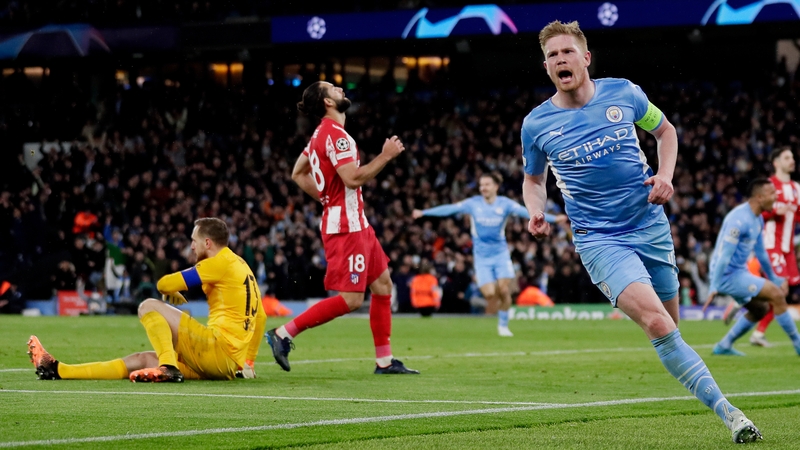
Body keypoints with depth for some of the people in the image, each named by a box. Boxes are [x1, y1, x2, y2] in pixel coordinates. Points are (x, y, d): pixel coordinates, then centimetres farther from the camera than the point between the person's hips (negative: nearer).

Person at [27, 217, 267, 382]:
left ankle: (168, 368, -26)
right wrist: (248, 360, 27)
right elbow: (260, 317, 25)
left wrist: (171, 293, 16)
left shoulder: (221, 262, -6)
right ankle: (57, 370, 5)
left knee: (149, 306, -10)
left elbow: (165, 284, -7)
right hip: (228, 366, 9)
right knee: (144, 360, 7)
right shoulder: (242, 266, 22)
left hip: (218, 349, -9)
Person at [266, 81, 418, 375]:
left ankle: (384, 361, 14)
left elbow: (298, 174, 23)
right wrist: (387, 155, -17)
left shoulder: (322, 133, 15)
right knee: (350, 300, -11)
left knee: (383, 284, 12)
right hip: (345, 226, -11)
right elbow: (353, 178, -27)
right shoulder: (335, 134, -17)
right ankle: (284, 334, -9)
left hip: (355, 222, 11)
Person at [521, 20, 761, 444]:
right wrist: (536, 213, -5)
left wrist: (665, 175, 1)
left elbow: (664, 130, 18)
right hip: (599, 238, -3)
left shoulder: (623, 93, 0)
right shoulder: (536, 124, -2)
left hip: (651, 227, 3)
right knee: (656, 322, -23)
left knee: (669, 326, 7)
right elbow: (533, 179, 16)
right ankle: (727, 412, -23)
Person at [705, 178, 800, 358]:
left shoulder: (758, 219, 9)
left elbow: (761, 252, 21)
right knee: (776, 294, -14)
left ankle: (724, 346, 23)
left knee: (760, 309, 21)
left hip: (738, 272, 11)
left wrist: (775, 278, 26)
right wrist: (714, 287, -26)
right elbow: (724, 254, -24)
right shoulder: (739, 219, -22)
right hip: (728, 274, -11)